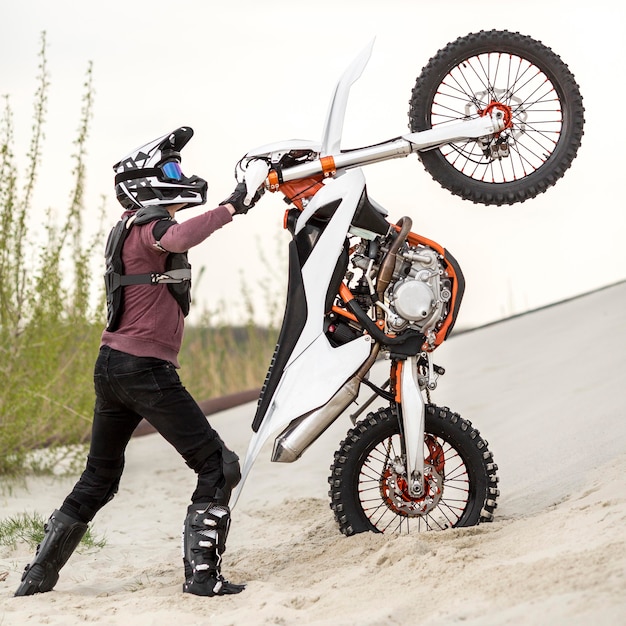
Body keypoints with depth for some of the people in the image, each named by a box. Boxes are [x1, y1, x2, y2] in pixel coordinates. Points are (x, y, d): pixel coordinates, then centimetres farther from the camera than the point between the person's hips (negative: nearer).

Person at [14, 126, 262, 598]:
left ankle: (38, 575, 21)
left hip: (111, 365, 10)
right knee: (218, 468, -4)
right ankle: (202, 574, -9)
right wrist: (229, 210, -33)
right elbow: (179, 238, -38)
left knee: (99, 480, 19)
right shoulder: (151, 225, -12)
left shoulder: (129, 224, 16)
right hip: (146, 369, -10)